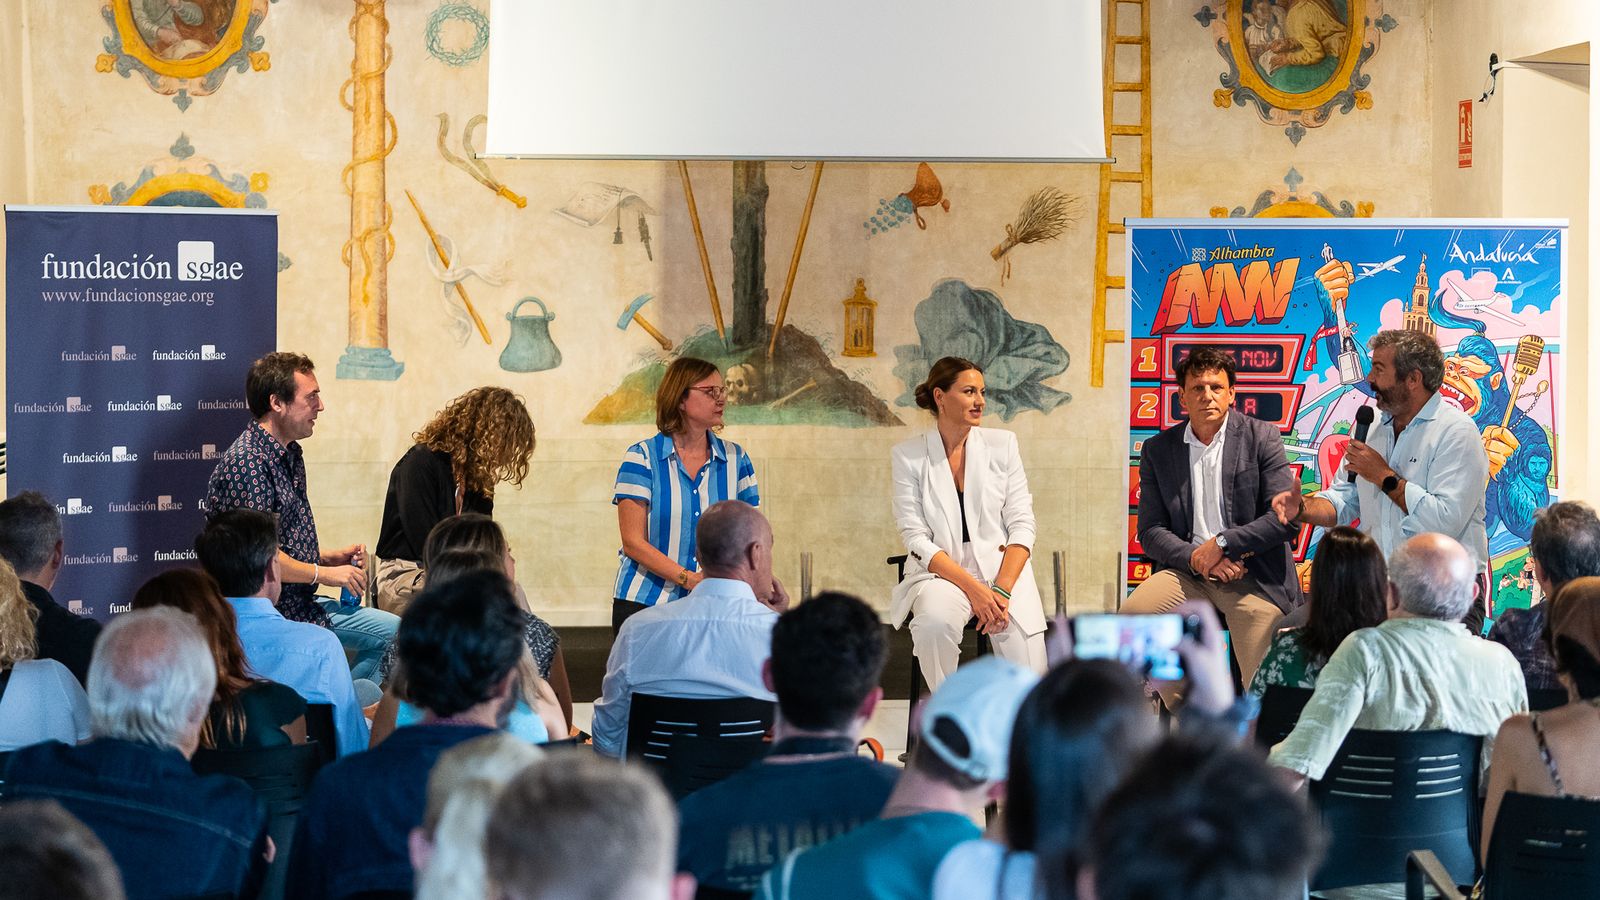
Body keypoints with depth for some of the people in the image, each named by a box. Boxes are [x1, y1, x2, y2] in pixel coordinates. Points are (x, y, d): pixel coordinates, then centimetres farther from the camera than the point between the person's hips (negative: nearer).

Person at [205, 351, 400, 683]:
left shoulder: (290, 453, 15)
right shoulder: (245, 462, -19)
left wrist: (329, 557, 9)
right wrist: (323, 573, -14)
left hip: (303, 605, 11)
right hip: (266, 615, -10)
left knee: (392, 631, 13)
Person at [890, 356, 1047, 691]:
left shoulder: (1002, 444, 7)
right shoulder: (908, 456, 1)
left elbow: (1022, 524, 2)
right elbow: (915, 538, -5)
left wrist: (1002, 589, -13)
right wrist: (973, 588, -17)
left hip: (1002, 566, 1)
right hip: (941, 572, -1)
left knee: (1028, 682, -21)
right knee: (934, 621, -37)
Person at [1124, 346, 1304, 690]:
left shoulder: (1262, 438, 2)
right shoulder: (1157, 450, 10)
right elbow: (1151, 532, 6)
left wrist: (1221, 544, -14)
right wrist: (1196, 558, -13)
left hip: (1254, 576, -2)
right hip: (1187, 571, 3)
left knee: (1264, 687, -20)